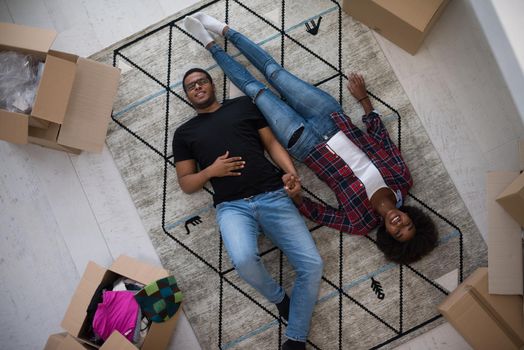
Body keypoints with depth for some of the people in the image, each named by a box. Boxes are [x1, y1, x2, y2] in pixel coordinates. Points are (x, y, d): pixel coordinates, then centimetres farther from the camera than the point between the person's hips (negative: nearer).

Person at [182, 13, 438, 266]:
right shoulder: (401, 179, -9)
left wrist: (295, 197, -33)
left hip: (306, 146, -3)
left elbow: (315, 213, -12)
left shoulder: (361, 222, -15)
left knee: (256, 90, 0)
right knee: (273, 71, 4)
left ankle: (210, 44, 20)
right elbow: (379, 134, 2)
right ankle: (223, 30, 24)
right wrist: (363, 97, 4)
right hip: (331, 121, 3)